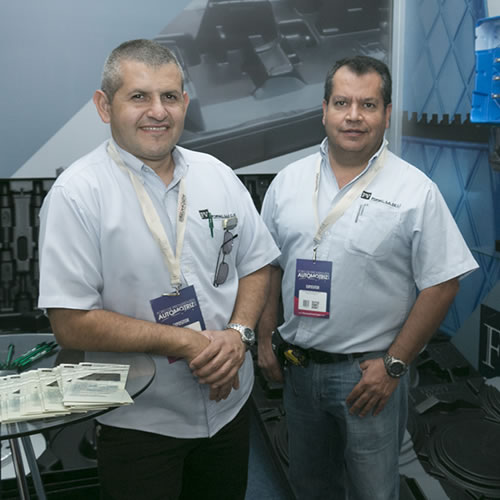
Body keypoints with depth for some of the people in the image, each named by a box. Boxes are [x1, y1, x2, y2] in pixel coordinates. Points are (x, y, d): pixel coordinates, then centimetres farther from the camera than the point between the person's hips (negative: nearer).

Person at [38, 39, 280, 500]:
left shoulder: (218, 176, 1)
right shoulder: (77, 193, -15)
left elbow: (256, 266, 7)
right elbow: (71, 323, -18)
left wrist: (239, 332, -12)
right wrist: (184, 342, -21)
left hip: (230, 404, 5)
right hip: (139, 423, -4)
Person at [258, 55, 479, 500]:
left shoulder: (416, 191, -10)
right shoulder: (288, 181, 2)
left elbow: (442, 284, -10)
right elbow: (269, 267, 8)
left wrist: (394, 365, -12)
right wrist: (266, 340, 4)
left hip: (370, 372, -3)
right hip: (297, 366, 4)